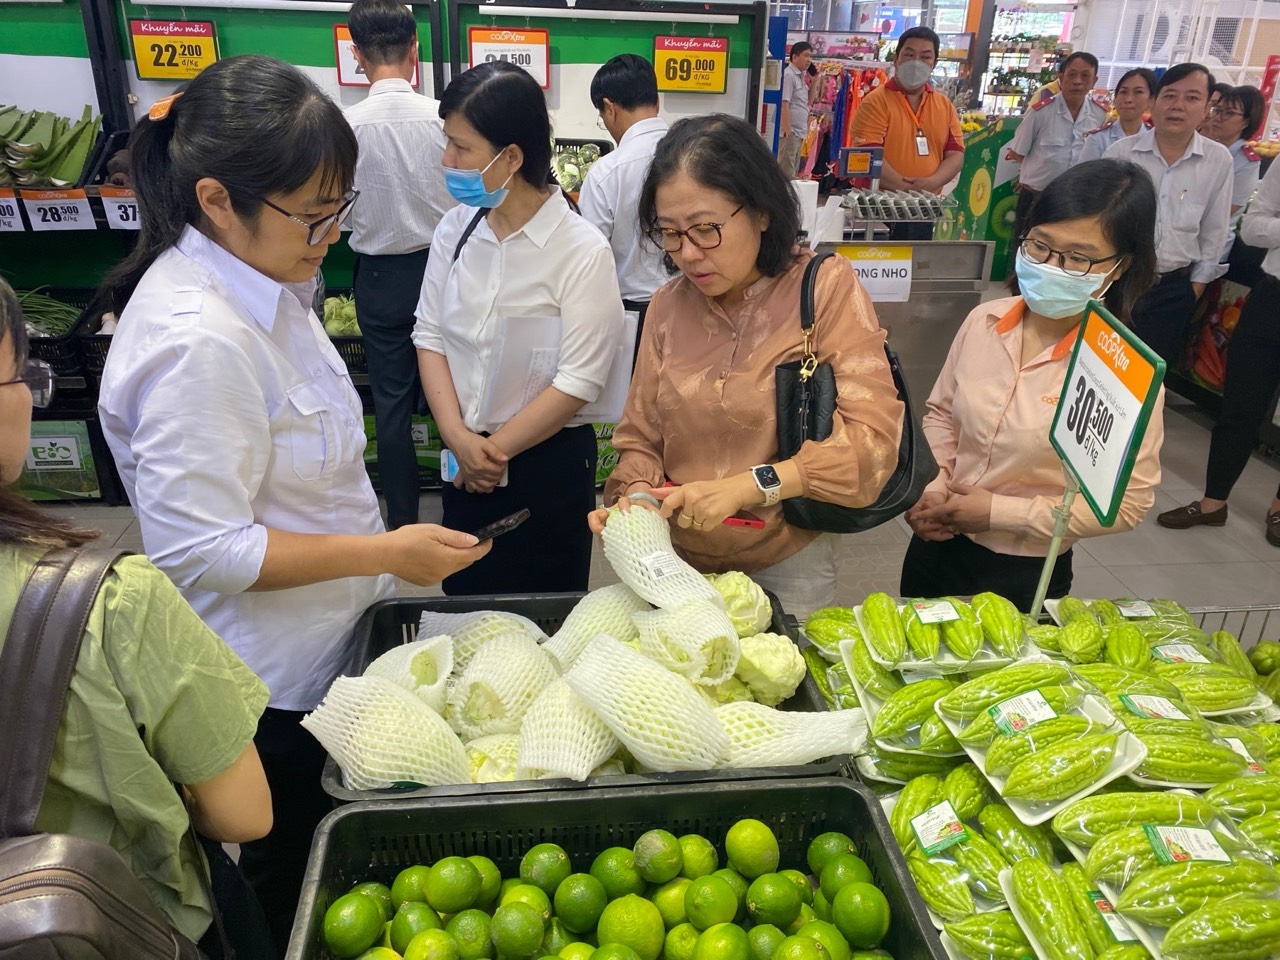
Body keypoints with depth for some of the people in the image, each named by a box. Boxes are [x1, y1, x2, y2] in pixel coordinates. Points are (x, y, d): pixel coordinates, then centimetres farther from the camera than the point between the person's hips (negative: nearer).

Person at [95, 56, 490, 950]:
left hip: (321, 644, 9)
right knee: (293, 878, 16)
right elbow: (203, 550, -28)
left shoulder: (261, 279, 0)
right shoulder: (197, 340, -30)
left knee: (326, 855, 27)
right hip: (271, 685, -9)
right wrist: (387, 552, -24)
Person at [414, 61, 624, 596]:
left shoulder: (582, 251, -17)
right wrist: (458, 437, -13)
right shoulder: (456, 228, -1)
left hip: (548, 461, -4)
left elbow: (578, 383, -18)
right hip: (464, 461, 5)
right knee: (462, 601, 20)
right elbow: (430, 335, 0)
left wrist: (493, 450, -11)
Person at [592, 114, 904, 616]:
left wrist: (746, 486, -25)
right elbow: (641, 439, 5)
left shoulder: (826, 288, -10)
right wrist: (636, 497, -16)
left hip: (787, 567, -2)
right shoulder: (668, 306, 0)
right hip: (678, 561, 3)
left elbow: (871, 439, -17)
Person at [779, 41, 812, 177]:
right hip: (790, 133, -9)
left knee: (793, 173, 12)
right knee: (786, 174, -8)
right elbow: (784, 105, -18)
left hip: (798, 133, 9)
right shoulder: (788, 75, -11)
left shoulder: (801, 76, 16)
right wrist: (788, 131, -21)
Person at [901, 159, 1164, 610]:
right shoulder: (984, 321, -7)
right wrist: (933, 488, -9)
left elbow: (1127, 503, -16)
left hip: (1026, 577, -4)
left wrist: (1002, 512, -18)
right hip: (936, 548, 5)